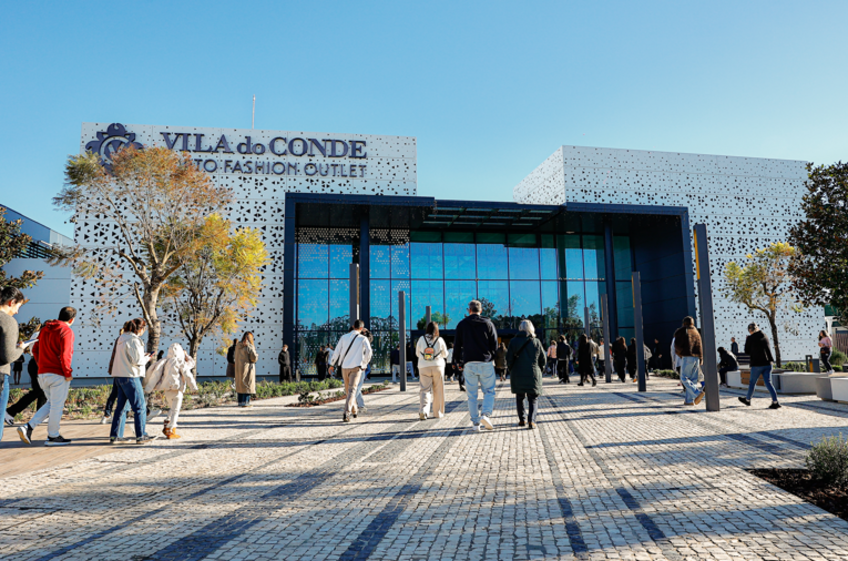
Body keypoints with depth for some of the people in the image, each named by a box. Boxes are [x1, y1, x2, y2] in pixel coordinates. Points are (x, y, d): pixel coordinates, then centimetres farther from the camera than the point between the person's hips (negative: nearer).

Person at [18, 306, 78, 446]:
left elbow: (35, 349, 15)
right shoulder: (66, 331, -13)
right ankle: (53, 437, 10)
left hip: (43, 373, 8)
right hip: (58, 375, -8)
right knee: (57, 405, 2)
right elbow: (65, 355, -20)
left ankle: (28, 427, 8)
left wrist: (41, 365, 20)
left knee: (51, 403, 20)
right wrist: (68, 373, -11)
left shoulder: (45, 329, 12)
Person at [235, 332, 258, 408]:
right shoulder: (249, 347, -15)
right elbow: (254, 358, -17)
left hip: (239, 368, 7)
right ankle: (245, 402, -4)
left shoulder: (238, 346, 6)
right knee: (248, 385, -2)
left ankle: (240, 402, 16)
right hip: (248, 368, -7)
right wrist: (256, 356, 5)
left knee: (240, 384, 13)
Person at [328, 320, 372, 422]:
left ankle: (354, 410, 35)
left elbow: (337, 351, 6)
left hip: (344, 367, 3)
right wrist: (364, 364, 1)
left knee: (348, 390, 20)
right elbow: (368, 352, -12)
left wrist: (332, 364, 15)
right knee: (351, 390, -6)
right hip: (356, 367, -3)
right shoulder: (363, 339, -1)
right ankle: (346, 413, -22)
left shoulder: (344, 337, 6)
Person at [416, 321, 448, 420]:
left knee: (424, 389, 2)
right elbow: (445, 354, 7)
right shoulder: (440, 340, -5)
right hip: (437, 366, 0)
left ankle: (423, 410, -17)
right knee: (438, 390, 11)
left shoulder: (421, 339, -3)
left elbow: (417, 353, 7)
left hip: (424, 367, 1)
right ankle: (438, 413, 19)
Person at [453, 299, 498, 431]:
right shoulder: (488, 324, 4)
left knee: (472, 395, 6)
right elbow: (494, 345, 3)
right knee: (489, 391, 8)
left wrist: (458, 363, 15)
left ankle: (475, 422, 6)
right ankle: (486, 414, -13)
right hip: (486, 363, -1)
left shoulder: (461, 324, 6)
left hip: (469, 364, 1)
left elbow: (457, 345, 6)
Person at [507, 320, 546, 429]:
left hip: (517, 375, 1)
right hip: (533, 376, 0)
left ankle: (522, 419, 20)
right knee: (532, 399, 6)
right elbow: (543, 360, 3)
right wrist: (538, 371, 18)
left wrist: (512, 370, 13)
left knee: (519, 397, 16)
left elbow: (509, 359, -3)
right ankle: (531, 420, -8)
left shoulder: (513, 341, -3)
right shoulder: (536, 342, -2)